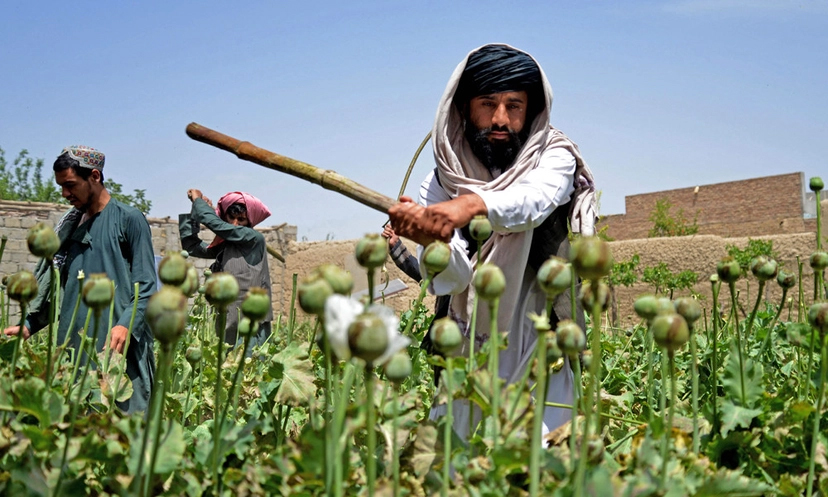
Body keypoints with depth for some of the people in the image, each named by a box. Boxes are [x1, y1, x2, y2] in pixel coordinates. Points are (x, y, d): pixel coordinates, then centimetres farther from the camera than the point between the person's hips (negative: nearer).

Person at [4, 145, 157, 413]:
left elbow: (146, 285, -7)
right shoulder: (69, 225, 16)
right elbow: (58, 286, 19)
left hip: (118, 344, -6)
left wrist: (127, 325, -21)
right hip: (73, 344, 6)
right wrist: (29, 326, 7)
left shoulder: (129, 218, -2)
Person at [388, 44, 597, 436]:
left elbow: (535, 199, -26)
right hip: (465, 362, 2)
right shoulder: (440, 185, 1)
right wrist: (431, 240, -33)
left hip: (540, 359, -1)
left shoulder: (554, 158, -2)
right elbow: (450, 278, -11)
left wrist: (473, 204, -45)